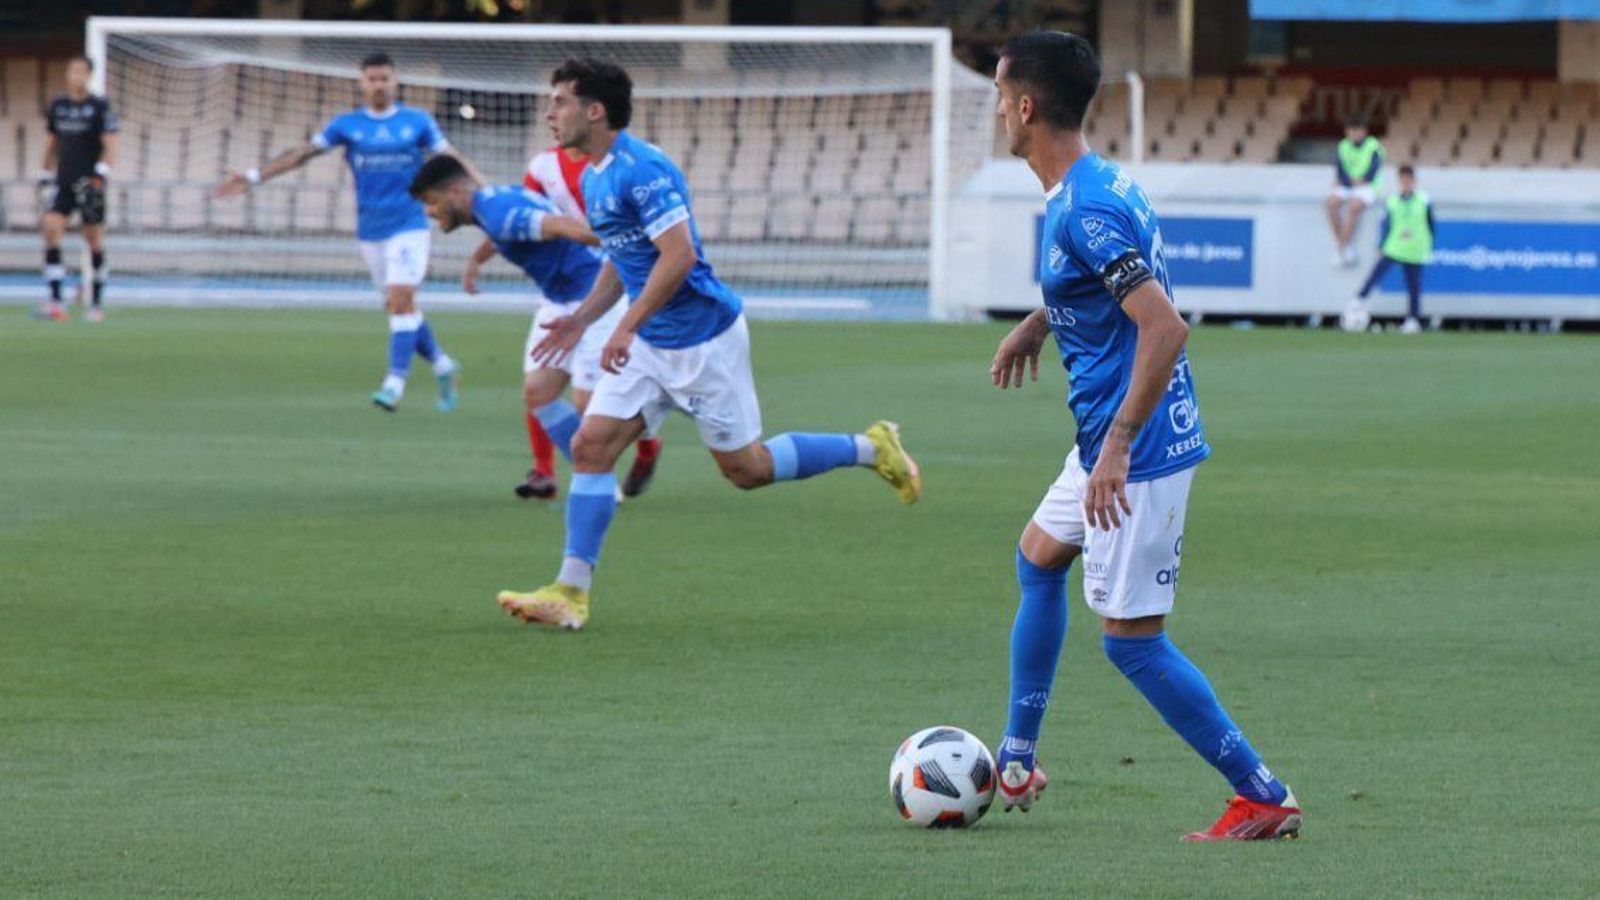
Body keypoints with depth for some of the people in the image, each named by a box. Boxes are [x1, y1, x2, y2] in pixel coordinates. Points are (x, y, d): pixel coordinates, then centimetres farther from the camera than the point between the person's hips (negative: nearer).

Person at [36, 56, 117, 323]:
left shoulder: (100, 107, -5)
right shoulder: (57, 106, 8)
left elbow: (110, 147, -8)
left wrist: (100, 175, -21)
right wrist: (45, 175, 16)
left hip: (89, 182, -3)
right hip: (63, 181, 3)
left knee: (94, 240, 4)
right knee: (51, 228, -16)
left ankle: (96, 304, 17)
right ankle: (55, 302, -19)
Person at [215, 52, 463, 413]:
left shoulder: (417, 122, 2)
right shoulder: (347, 125, 5)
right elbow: (303, 153, 4)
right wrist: (254, 176, -2)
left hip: (408, 226, -3)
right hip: (370, 231, 3)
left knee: (401, 299, -17)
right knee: (400, 305, 6)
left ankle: (396, 380, -18)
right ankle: (442, 365, 25)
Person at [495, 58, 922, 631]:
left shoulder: (642, 170, -21)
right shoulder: (594, 179, 10)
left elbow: (679, 255, -28)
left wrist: (627, 326, -27)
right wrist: (583, 318, 11)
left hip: (702, 339, -9)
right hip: (648, 346, 9)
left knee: (746, 468, 1)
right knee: (591, 445, -3)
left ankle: (871, 448, 19)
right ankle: (571, 592, -3)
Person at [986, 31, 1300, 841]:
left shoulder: (1086, 210, -23)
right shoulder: (1085, 188, 8)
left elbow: (1165, 327, -30)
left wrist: (1117, 447, -29)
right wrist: (1034, 326, 31)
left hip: (1139, 452, -11)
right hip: (1104, 439, 11)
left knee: (1132, 641, -6)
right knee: (1038, 558, 25)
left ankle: (1264, 798, -1)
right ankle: (1016, 766, 34)